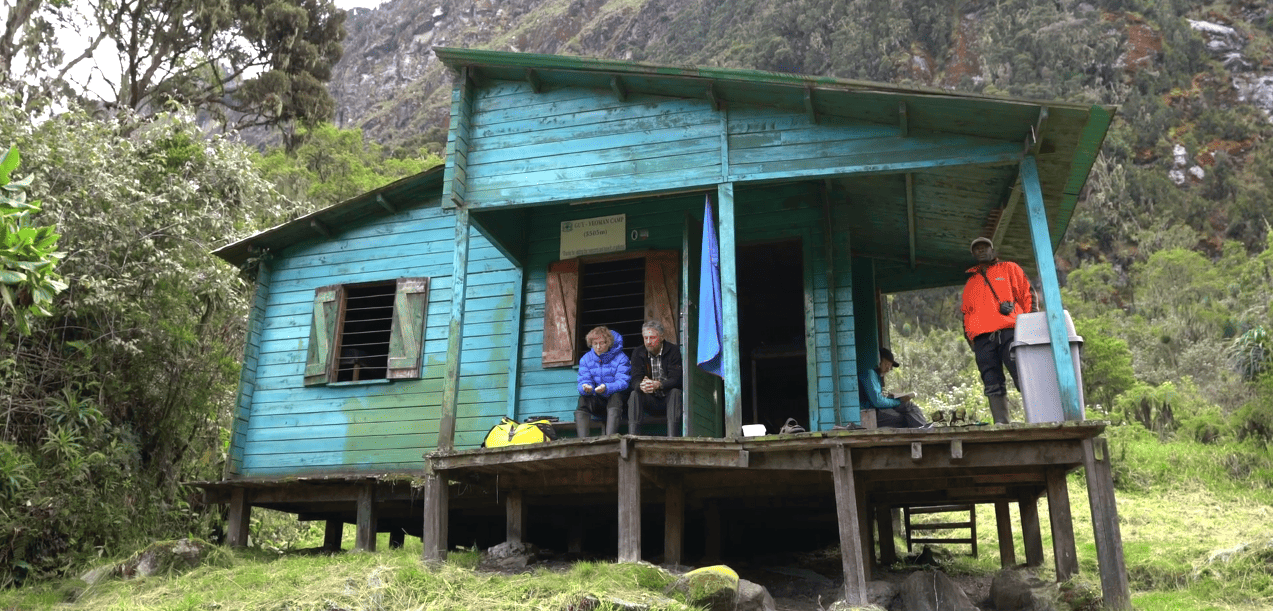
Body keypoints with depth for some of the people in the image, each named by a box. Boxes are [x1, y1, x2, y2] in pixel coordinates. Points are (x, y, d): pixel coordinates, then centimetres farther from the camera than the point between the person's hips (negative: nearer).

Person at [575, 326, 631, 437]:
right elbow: (583, 381, -3)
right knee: (583, 399, -27)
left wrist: (606, 388, -37)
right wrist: (585, 388, -30)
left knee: (616, 396, -35)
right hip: (597, 401, 3)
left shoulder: (621, 358, -4)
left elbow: (623, 382, -16)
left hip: (616, 399, -3)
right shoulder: (586, 359, 7)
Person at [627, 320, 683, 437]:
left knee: (675, 392, -33)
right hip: (651, 402, 2)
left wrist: (658, 385, -39)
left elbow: (676, 379, -17)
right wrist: (641, 386, -35)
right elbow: (635, 380, -8)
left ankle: (672, 437, -41)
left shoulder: (673, 350, -7)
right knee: (634, 395, -25)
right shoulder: (638, 353, 2)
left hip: (669, 399, -2)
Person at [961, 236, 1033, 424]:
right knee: (992, 385, -7)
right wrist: (969, 337, 12)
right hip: (982, 338, 3)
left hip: (1009, 331, -3)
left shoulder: (1009, 269, 20)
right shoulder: (970, 283, 30)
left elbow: (1027, 295, 12)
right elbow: (966, 313, 27)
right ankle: (1001, 422, -13)